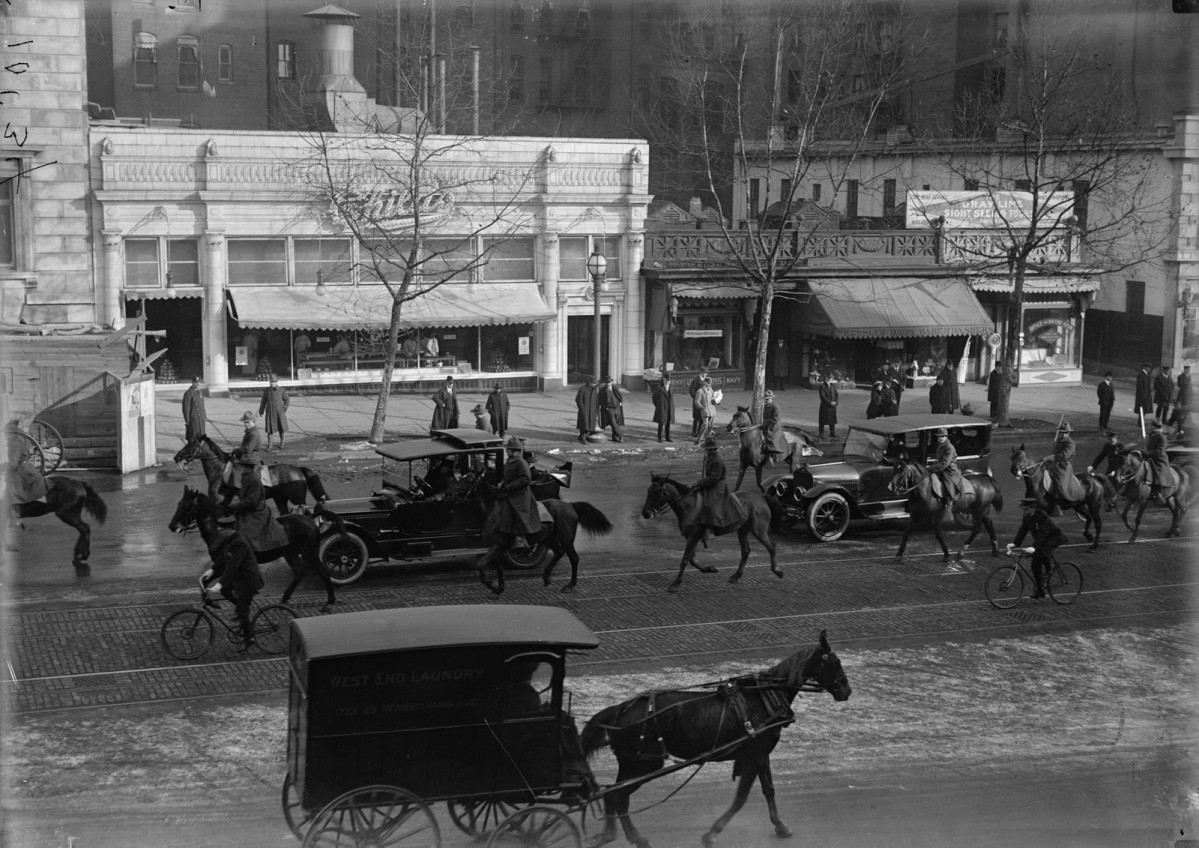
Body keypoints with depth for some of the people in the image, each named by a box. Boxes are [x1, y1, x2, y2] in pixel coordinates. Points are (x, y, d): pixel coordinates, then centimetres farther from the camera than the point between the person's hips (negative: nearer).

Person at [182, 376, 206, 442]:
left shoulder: (200, 392, 11)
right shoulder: (188, 393, -13)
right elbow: (186, 408, -14)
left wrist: (204, 416, 17)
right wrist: (187, 421, -15)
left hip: (201, 419, 7)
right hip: (192, 419, -7)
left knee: (201, 437, 10)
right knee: (192, 438, -2)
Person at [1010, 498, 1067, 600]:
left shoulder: (1042, 516, -28)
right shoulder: (1027, 517, -4)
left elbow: (1042, 534, -34)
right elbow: (1022, 530, -4)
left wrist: (1034, 547, -44)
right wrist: (1014, 543, -16)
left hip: (1054, 538, -8)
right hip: (1040, 541, 8)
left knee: (1042, 553, -35)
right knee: (1035, 564, 1)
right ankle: (1039, 590, 11)